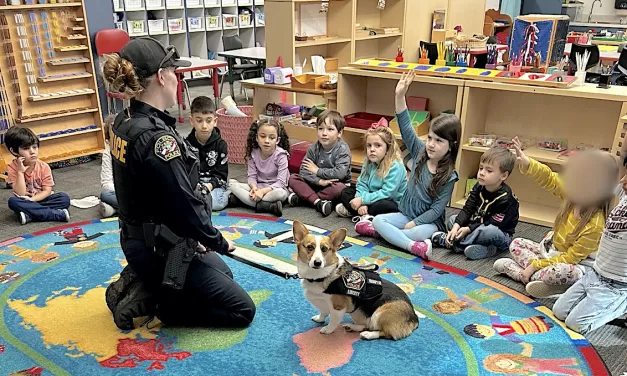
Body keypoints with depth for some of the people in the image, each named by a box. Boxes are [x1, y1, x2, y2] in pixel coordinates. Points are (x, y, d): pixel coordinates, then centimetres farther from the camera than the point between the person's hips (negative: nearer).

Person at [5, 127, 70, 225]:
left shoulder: (44, 167, -9)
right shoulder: (12, 168, -11)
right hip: (26, 202, 0)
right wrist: (20, 172, -25)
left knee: (65, 198, -23)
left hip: (41, 200, 0)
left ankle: (29, 215, -28)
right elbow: (20, 194, -19)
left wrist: (31, 199, -25)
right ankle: (57, 214, -34)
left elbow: (47, 191, -10)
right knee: (12, 201, -33)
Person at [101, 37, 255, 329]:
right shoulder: (155, 136, -29)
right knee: (242, 310, 5)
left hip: (140, 240, 9)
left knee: (223, 274, 30)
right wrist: (219, 243, -8)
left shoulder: (125, 121, 1)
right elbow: (185, 205, -26)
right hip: (162, 250, -9)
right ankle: (148, 301, 1)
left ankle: (141, 285, 17)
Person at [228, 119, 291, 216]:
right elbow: (252, 176, -3)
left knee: (281, 193, -39)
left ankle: (242, 199, -26)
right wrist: (254, 187, -26)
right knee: (232, 183, -18)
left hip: (274, 188, -4)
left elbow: (280, 182, -20)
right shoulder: (253, 153, -5)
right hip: (258, 187, 4)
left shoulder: (280, 155, -16)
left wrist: (263, 191, -31)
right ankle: (268, 206, -31)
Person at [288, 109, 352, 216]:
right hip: (316, 184, 4)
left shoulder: (343, 149, -16)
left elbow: (339, 173, -28)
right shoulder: (314, 148, -5)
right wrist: (319, 181, -27)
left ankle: (302, 196, -23)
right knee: (293, 178, -13)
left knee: (339, 188, -38)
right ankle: (318, 202, -30)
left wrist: (317, 171, -19)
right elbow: (303, 171, -11)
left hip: (335, 185, -4)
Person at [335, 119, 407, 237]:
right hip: (372, 196, 8)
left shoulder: (395, 167, -24)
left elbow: (386, 193, -28)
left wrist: (362, 200, -26)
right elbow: (362, 184, -4)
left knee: (380, 206, -39)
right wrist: (361, 204, -22)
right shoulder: (368, 162, -2)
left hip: (393, 202, -8)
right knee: (346, 192, 2)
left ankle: (352, 211, -16)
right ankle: (366, 216, -16)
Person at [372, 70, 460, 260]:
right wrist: (400, 95, -24)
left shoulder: (449, 176, -13)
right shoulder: (420, 152, -3)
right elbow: (405, 127, -13)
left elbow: (437, 208, -13)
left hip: (429, 221, -5)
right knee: (378, 220, -21)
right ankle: (416, 247, -30)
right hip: (405, 214, 5)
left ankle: (379, 231, -19)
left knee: (419, 233, -37)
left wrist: (413, 223, -19)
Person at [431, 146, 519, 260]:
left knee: (490, 231, -39)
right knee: (452, 219, -2)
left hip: (501, 235, -7)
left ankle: (449, 241, -25)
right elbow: (467, 209, -8)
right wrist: (456, 226, -24)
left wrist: (468, 229, -25)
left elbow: (492, 224, -24)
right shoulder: (479, 187, -5)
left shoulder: (505, 198, -24)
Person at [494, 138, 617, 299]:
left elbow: (570, 258, -26)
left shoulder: (595, 226, -31)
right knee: (516, 244, 7)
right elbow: (549, 178, -12)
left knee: (564, 272, -41)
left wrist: (535, 265, -23)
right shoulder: (572, 194, -14)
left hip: (575, 264, -8)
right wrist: (527, 163, -32)